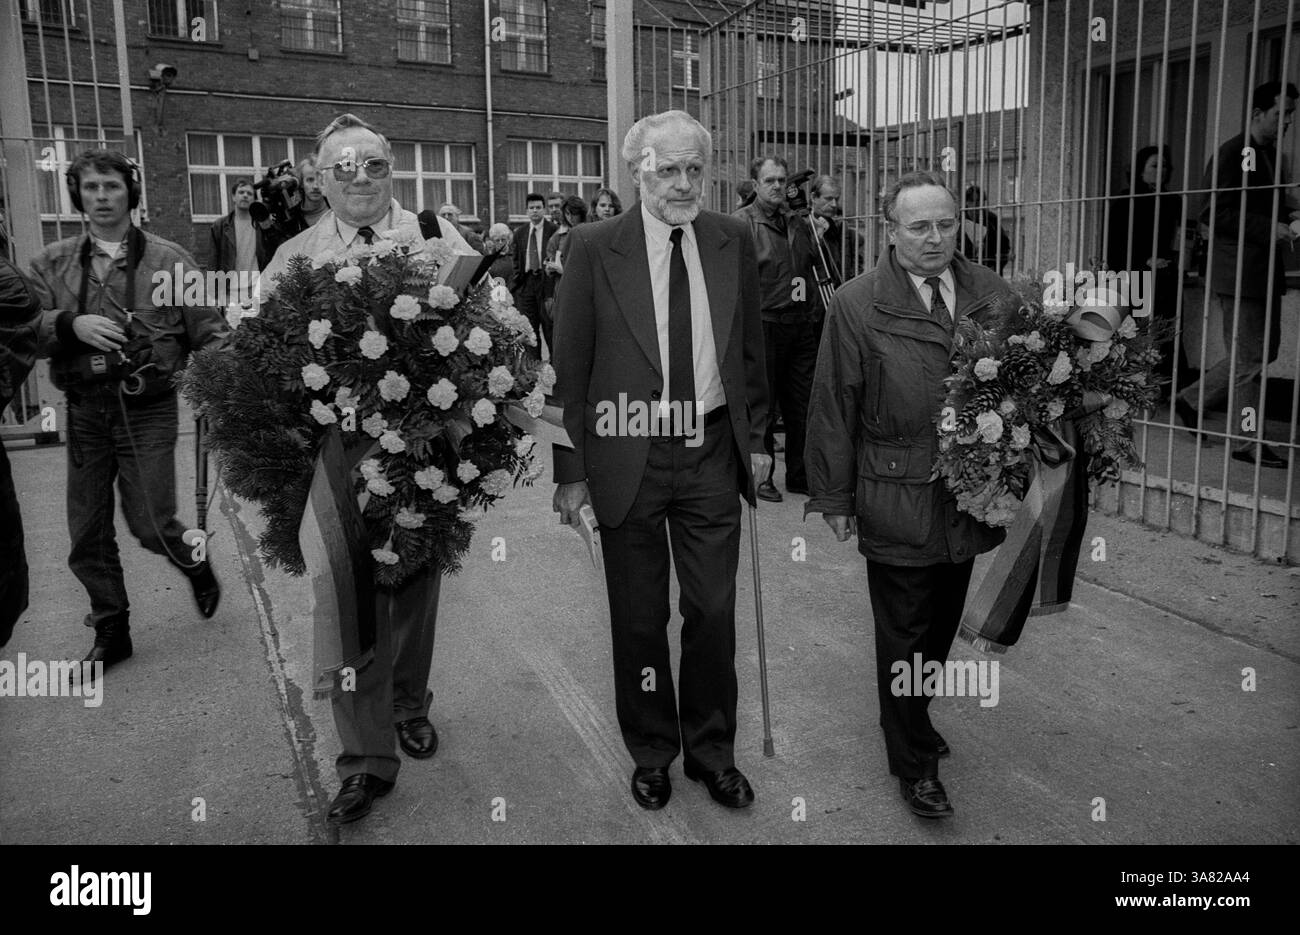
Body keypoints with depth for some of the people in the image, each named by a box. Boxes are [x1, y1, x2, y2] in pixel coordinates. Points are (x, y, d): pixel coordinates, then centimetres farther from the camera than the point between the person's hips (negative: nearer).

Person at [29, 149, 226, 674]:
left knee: (150, 524, -4)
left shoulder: (168, 261, -2)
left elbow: (210, 333, -3)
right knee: (87, 535, 9)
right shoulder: (52, 264, 7)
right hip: (84, 412, 4)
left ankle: (194, 563, 31)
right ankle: (111, 632, 27)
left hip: (148, 411, -3)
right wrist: (71, 324, -20)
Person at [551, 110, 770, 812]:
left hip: (714, 454, 3)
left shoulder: (733, 242, 4)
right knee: (639, 618, 10)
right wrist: (572, 470, -5)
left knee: (714, 611, 10)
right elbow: (569, 366, -4)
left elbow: (750, 349, 12)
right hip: (628, 458, -2)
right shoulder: (593, 247, -6)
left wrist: (755, 437, 11)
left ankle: (712, 751, 31)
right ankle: (651, 752, 31)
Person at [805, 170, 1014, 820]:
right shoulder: (857, 305, -9)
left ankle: (907, 715, 43)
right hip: (898, 503, -4)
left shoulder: (991, 292, 4)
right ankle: (913, 762, 25)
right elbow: (833, 408, -6)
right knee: (905, 635, 8)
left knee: (942, 625, 18)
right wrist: (835, 498, -5)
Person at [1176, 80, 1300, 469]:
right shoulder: (1231, 154, -10)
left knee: (1265, 350, 13)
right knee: (1249, 359, -4)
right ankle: (1246, 444, 4)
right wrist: (1268, 228, -21)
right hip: (1239, 271, -9)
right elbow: (1213, 213, -17)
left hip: (1265, 269, 9)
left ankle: (1192, 401, 24)